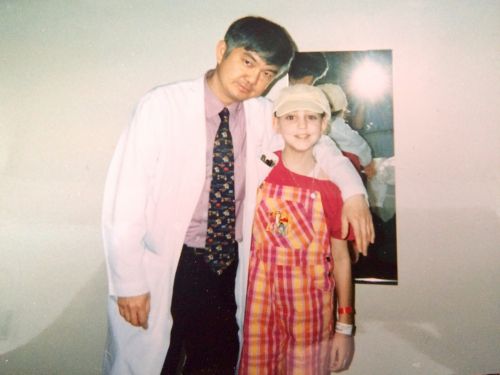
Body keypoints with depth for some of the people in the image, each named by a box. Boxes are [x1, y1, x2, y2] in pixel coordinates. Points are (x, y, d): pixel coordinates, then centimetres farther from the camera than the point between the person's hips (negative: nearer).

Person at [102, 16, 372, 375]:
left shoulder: (262, 115, -2)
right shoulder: (162, 105, -14)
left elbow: (315, 140, 15)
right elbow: (125, 197, -13)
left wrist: (353, 190, -1)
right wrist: (129, 282, -12)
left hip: (227, 264, 4)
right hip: (162, 268, -3)